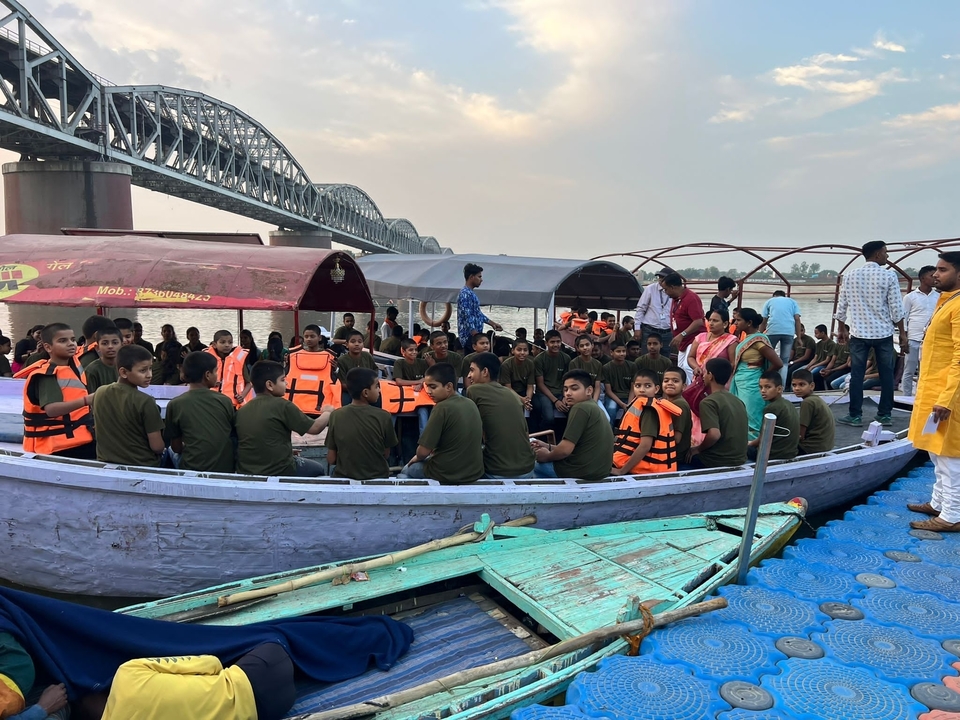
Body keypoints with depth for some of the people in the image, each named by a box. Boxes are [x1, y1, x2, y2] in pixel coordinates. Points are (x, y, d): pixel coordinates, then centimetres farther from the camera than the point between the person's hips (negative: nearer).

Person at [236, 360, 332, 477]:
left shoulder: (241, 411, 2)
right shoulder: (282, 405, -15)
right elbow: (315, 428, -9)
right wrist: (328, 412, 11)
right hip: (279, 472, -6)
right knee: (317, 469, 22)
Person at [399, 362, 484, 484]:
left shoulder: (442, 408, -22)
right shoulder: (471, 404, -1)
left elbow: (423, 451, -18)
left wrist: (418, 457, 3)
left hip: (447, 475, -6)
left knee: (406, 470, 23)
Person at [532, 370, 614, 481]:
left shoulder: (581, 407, -15)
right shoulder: (594, 408, 15)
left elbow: (565, 450, -19)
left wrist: (547, 457, 0)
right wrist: (548, 447, 11)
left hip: (582, 473, -10)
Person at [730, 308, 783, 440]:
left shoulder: (758, 340, -17)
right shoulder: (748, 338, 9)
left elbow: (778, 363, -20)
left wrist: (763, 377, -7)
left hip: (751, 385, -9)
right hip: (741, 384, 9)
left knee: (751, 422, 0)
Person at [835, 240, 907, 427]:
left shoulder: (850, 276, 3)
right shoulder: (888, 275, -6)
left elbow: (842, 306, 7)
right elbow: (896, 308, -6)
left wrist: (842, 330, 18)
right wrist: (902, 333, 2)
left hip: (859, 333, 2)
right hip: (883, 333, -2)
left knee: (856, 375, 4)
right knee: (886, 375, 9)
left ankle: (855, 415, 6)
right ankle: (885, 414, 15)